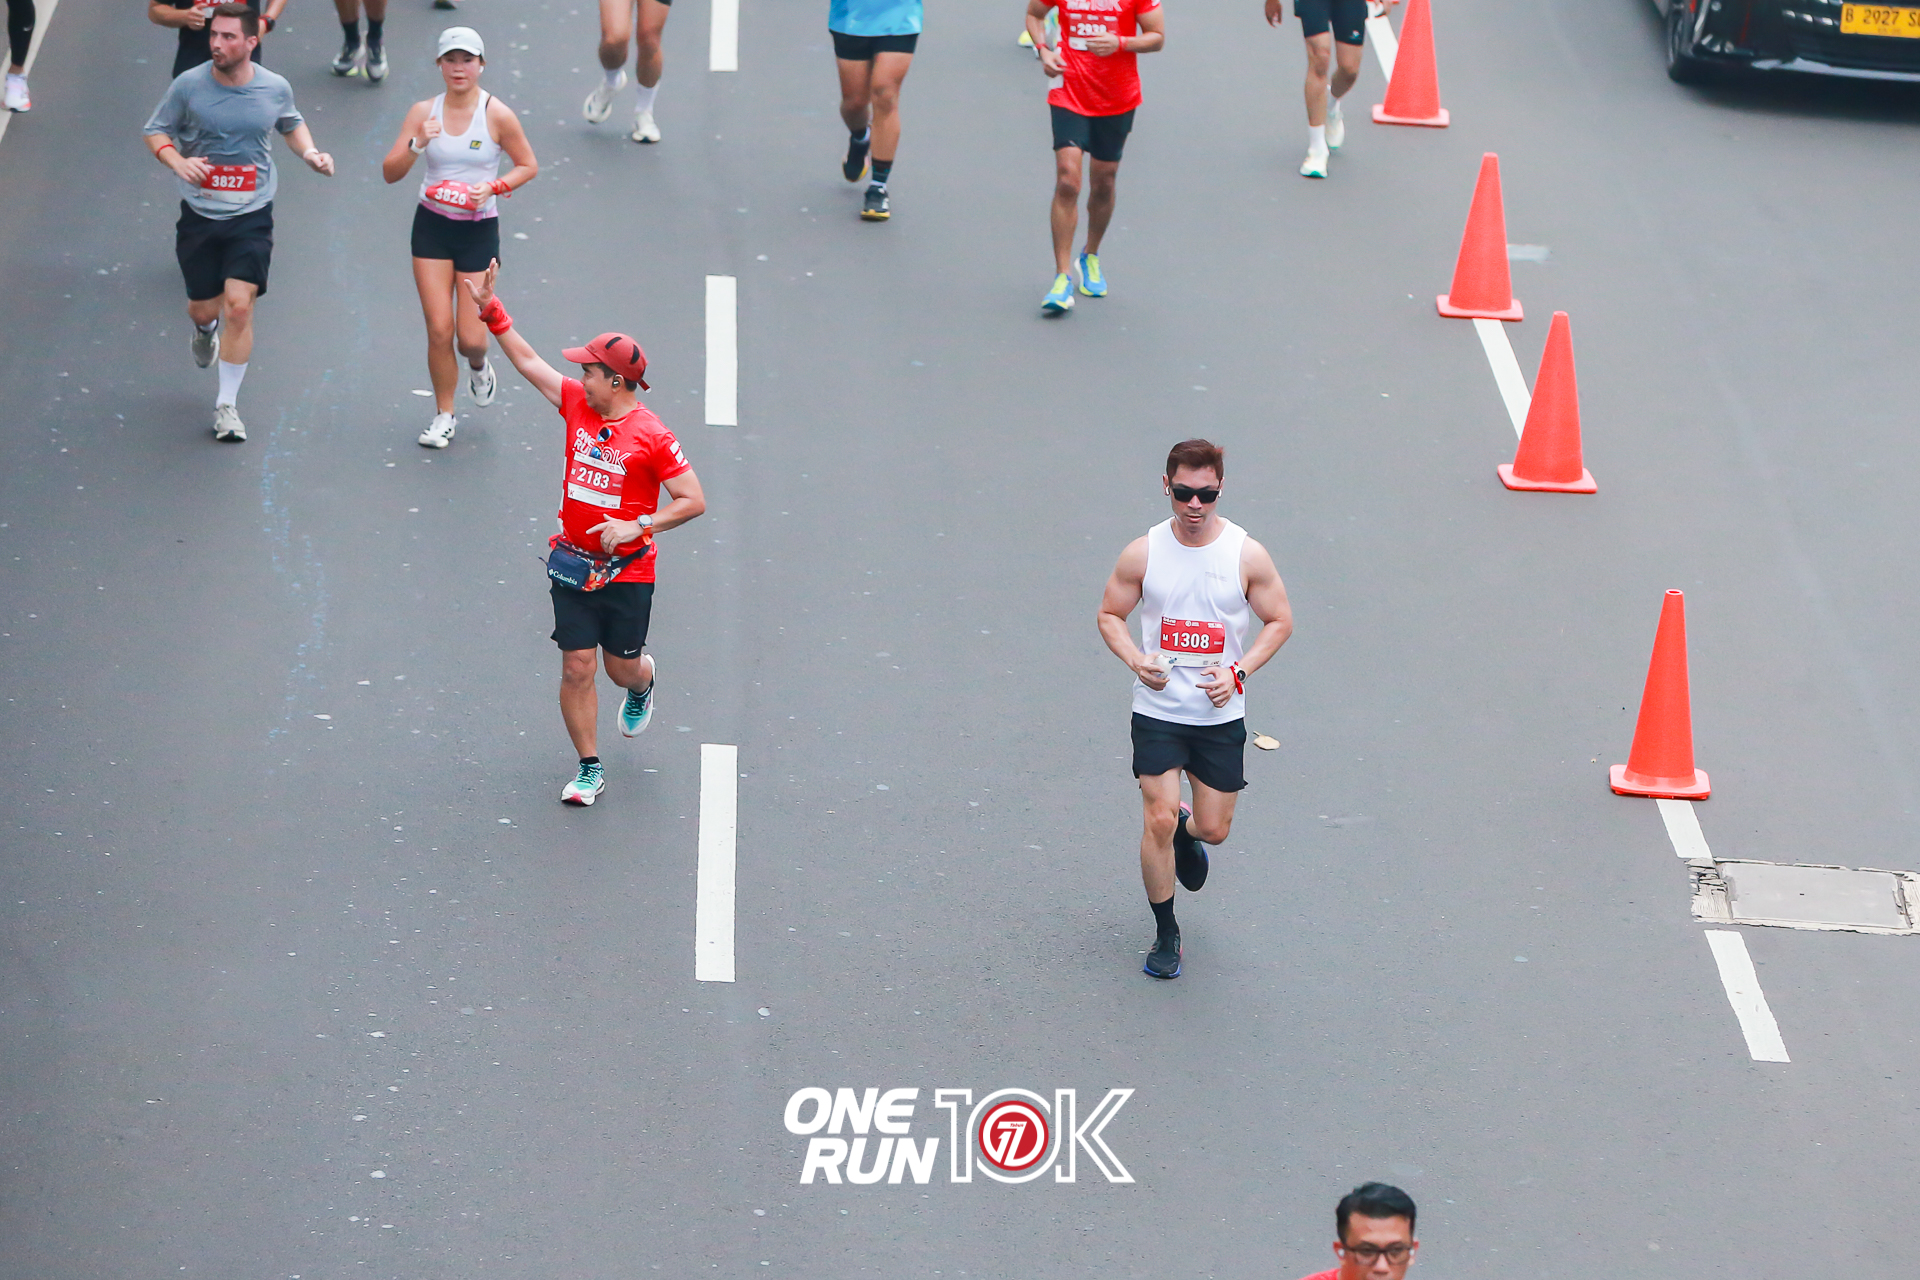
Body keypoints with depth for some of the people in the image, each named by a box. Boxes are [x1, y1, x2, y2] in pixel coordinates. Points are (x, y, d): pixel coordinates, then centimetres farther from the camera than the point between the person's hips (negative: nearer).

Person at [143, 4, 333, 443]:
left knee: (238, 305, -13)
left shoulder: (276, 89, -3)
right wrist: (177, 161, -17)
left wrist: (310, 153, 0)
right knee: (203, 308, 9)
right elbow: (156, 130, 4)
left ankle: (227, 405, 0)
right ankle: (205, 330, 51)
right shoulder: (188, 85, -8)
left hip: (252, 215, -1)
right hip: (199, 213, 1)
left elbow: (291, 124, 19)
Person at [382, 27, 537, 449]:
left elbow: (528, 165, 2)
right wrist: (416, 144, -23)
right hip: (432, 226, 2)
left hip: (479, 229, -1)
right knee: (439, 328, -4)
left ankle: (478, 366, 34)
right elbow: (390, 173, -5)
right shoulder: (424, 112, -2)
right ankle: (443, 416, 14)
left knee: (471, 338, -4)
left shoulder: (497, 114, -9)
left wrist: (494, 187, -15)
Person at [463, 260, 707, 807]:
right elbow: (528, 361, 8)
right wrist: (490, 310, 4)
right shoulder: (577, 404, 0)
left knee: (622, 669, 11)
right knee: (576, 669, -1)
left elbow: (693, 501, -13)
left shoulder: (653, 437, -15)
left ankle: (644, 683, 50)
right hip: (572, 566, 4)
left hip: (628, 571, -4)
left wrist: (636, 526, -21)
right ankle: (589, 769, 12)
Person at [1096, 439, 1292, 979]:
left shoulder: (1247, 555, -8)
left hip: (1221, 716, 1)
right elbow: (1110, 614, 5)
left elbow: (1279, 620, 1)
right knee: (1158, 821, -10)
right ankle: (1165, 934, 9)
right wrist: (1136, 660, -14)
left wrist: (1238, 671, -13)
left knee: (1214, 828, 7)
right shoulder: (1142, 553, -6)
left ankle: (1188, 834, 47)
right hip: (1157, 711, -1)